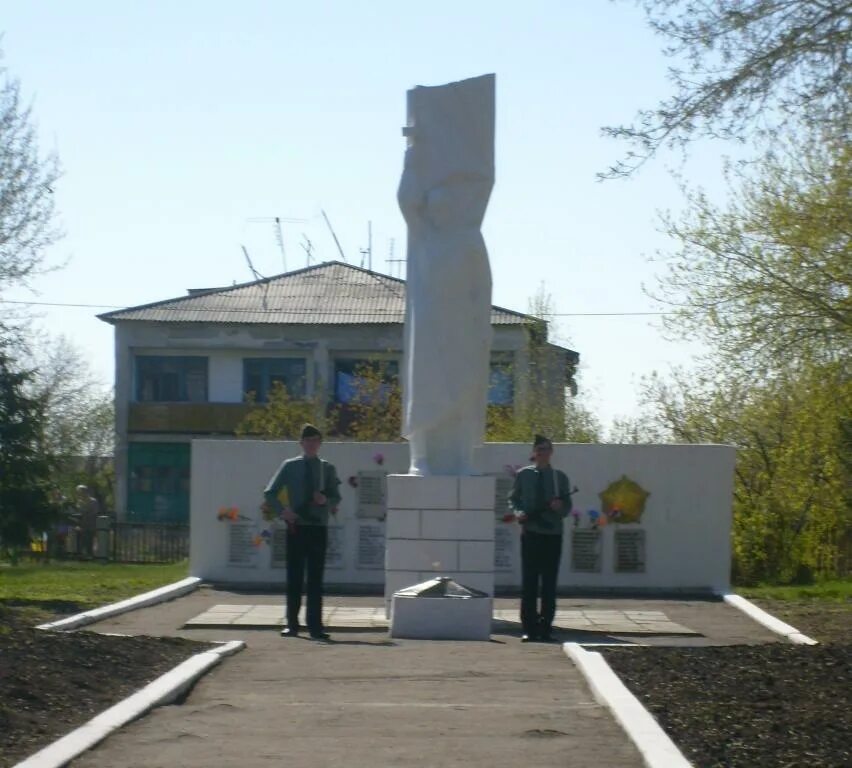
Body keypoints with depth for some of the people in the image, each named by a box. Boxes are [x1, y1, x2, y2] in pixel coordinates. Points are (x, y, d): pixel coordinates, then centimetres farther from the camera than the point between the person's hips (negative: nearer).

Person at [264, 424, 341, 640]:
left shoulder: (327, 469, 8)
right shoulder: (290, 466, 4)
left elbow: (336, 498, 11)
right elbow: (269, 493, 5)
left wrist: (326, 501, -11)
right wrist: (282, 511, -9)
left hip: (319, 527, 1)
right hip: (296, 527, -1)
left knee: (316, 578, 1)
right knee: (294, 577, 1)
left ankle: (315, 625, 1)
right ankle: (292, 624, 7)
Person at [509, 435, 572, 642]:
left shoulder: (559, 477, 7)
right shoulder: (524, 475, 6)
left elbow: (567, 506, 7)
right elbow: (514, 498, 11)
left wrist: (560, 507, -15)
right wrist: (518, 512, -9)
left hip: (553, 533, 1)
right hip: (530, 532, -1)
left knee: (549, 582, 1)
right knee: (529, 581, -2)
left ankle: (545, 627, 6)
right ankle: (529, 628, 1)